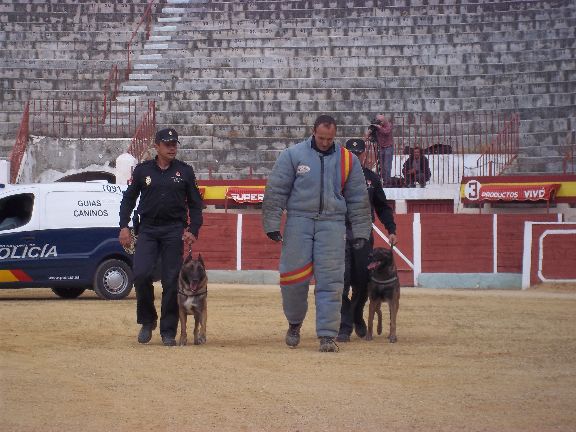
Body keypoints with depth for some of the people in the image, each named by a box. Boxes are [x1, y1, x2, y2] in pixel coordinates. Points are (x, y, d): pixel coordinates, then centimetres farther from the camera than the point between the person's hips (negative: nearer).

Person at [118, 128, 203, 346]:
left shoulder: (185, 171, 7)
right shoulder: (143, 170, 7)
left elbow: (195, 203, 10)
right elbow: (128, 199, 12)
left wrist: (193, 230, -3)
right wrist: (124, 226, 1)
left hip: (174, 231, 0)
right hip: (147, 230, 0)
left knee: (172, 281, -3)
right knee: (141, 274, -16)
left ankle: (168, 331, 6)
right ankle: (147, 321, 6)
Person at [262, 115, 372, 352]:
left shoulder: (347, 160, 8)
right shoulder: (293, 155, 1)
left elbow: (358, 198, 13)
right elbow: (276, 191, 2)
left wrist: (360, 232, 9)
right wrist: (272, 224, -3)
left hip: (332, 223, 1)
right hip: (299, 220, -1)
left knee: (330, 281, -5)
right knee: (294, 277, 0)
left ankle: (327, 335, -3)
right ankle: (294, 324, 24)